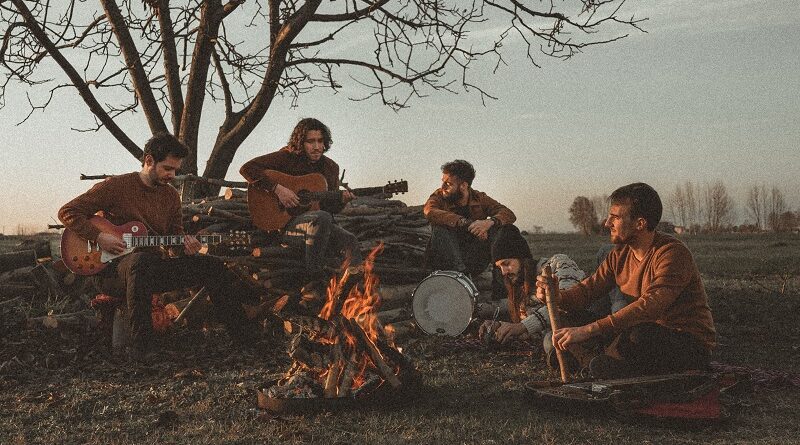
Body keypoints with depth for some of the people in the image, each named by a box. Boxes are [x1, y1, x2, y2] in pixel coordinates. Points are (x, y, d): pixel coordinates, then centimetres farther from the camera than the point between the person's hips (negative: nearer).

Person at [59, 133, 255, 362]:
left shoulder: (171, 195, 12)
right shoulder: (116, 186, -7)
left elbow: (175, 234, 19)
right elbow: (68, 212, -6)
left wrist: (186, 245, -4)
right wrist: (99, 236, -18)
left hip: (153, 269, 6)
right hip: (112, 269, -6)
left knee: (212, 265, -9)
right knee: (141, 260, -42)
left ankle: (244, 335, -3)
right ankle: (140, 347, -37)